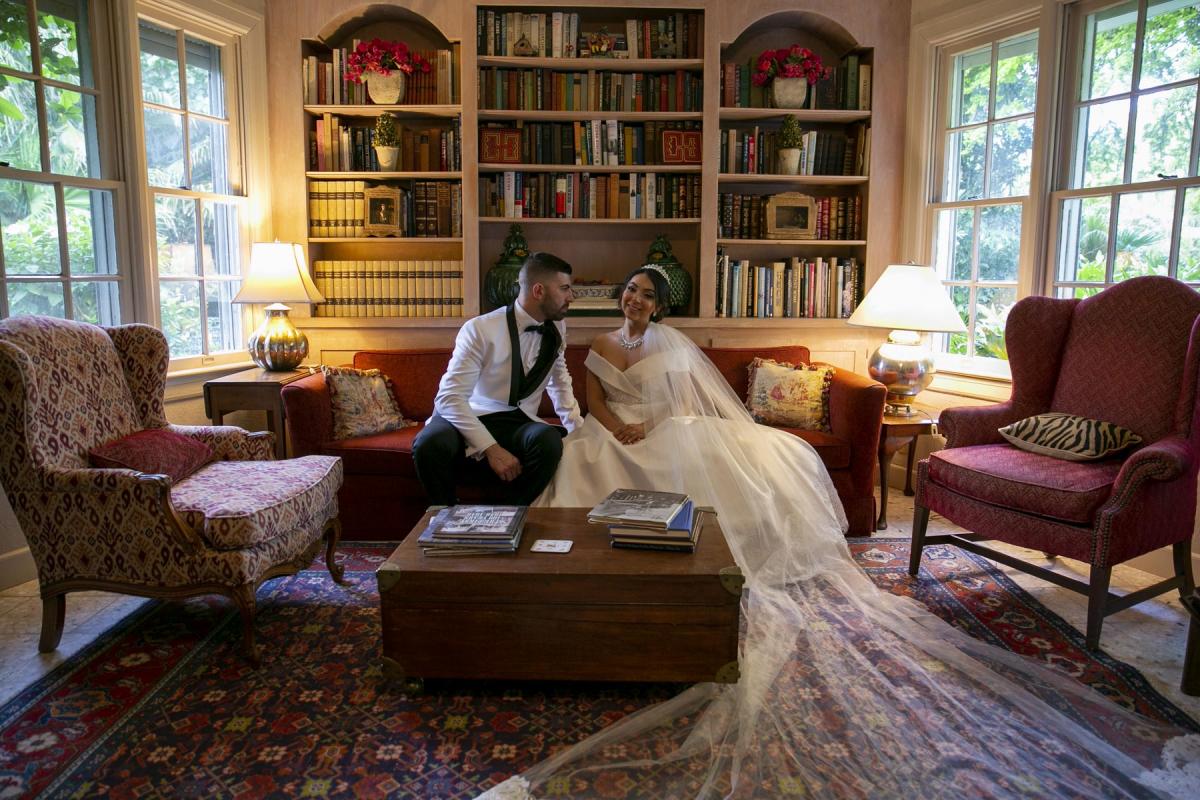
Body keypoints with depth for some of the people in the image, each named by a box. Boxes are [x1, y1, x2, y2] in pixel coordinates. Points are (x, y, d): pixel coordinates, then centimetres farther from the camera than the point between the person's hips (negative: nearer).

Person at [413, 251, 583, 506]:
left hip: (519, 423, 4)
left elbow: (559, 382, 19)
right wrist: (491, 449, -29)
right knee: (429, 445, -36)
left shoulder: (556, 330, 4)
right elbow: (449, 397, -21)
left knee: (549, 441, -32)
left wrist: (579, 431, 5)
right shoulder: (480, 330, -16)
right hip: (472, 418, -3)